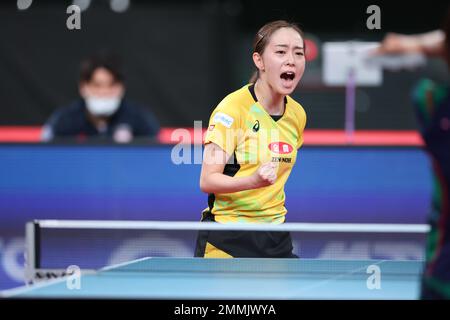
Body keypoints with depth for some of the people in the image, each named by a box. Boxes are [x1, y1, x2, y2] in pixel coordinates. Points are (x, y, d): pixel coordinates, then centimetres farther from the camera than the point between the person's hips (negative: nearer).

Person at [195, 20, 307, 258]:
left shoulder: (297, 114, 7)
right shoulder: (233, 107, -13)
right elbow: (207, 181, -18)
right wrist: (253, 181, -32)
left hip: (275, 238, 6)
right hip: (227, 238, -6)